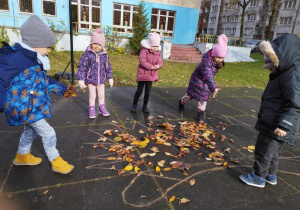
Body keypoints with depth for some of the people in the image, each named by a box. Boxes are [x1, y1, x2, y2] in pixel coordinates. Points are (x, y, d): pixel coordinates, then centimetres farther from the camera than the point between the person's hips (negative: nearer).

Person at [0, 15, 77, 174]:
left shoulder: (35, 61, 6)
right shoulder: (13, 59, -24)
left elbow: (46, 80, 17)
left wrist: (64, 90, 15)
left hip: (35, 108, 10)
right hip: (26, 110, -10)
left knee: (30, 132, 27)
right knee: (48, 134, -1)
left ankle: (22, 156, 51)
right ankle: (56, 162, 19)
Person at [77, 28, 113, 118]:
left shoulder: (104, 55, 0)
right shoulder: (87, 54, -11)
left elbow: (108, 67, 9)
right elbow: (82, 67, -9)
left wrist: (110, 78, 11)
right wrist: (81, 79, -11)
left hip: (101, 79, 3)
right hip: (91, 79, -3)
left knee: (101, 95, 14)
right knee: (92, 95, 6)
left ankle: (102, 108, 33)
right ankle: (91, 109, 23)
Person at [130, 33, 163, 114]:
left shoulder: (158, 53, 7)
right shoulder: (144, 51, -11)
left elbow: (160, 62, 2)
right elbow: (142, 61, -22)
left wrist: (157, 66, -22)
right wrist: (151, 66, -26)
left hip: (151, 74, 5)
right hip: (142, 73, -5)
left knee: (148, 92, 10)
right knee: (139, 91, 0)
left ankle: (145, 106, 24)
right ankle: (134, 105, 19)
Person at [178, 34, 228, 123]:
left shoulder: (217, 61, -17)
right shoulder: (206, 63, -41)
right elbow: (208, 77, -54)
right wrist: (214, 88, -65)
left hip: (206, 83, 6)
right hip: (197, 79, -6)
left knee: (204, 97, 10)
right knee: (191, 94, 12)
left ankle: (201, 114, 23)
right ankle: (182, 102, 43)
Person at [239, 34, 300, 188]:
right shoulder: (284, 72, 11)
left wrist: (284, 125, -27)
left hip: (276, 127, -10)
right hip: (271, 123, 10)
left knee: (263, 151, 5)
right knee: (271, 152, 23)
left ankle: (258, 177, 22)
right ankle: (271, 175, 39)